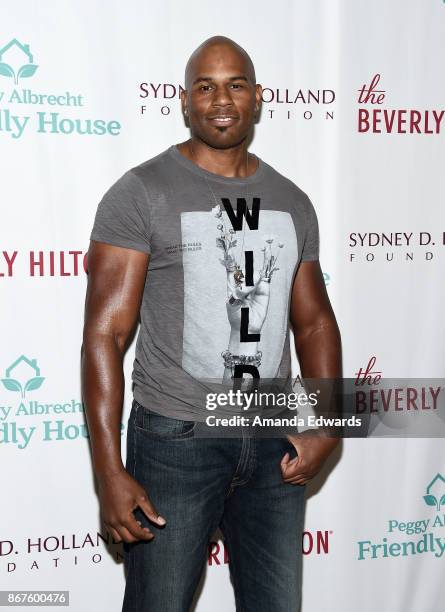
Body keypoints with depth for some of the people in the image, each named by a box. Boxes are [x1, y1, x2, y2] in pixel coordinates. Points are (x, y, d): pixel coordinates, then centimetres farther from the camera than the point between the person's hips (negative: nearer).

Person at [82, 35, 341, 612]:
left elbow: (315, 320, 14)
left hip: (275, 444, 5)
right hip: (175, 440, -4)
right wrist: (109, 472, -16)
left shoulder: (292, 202, 8)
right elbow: (104, 334, -11)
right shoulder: (141, 192, -8)